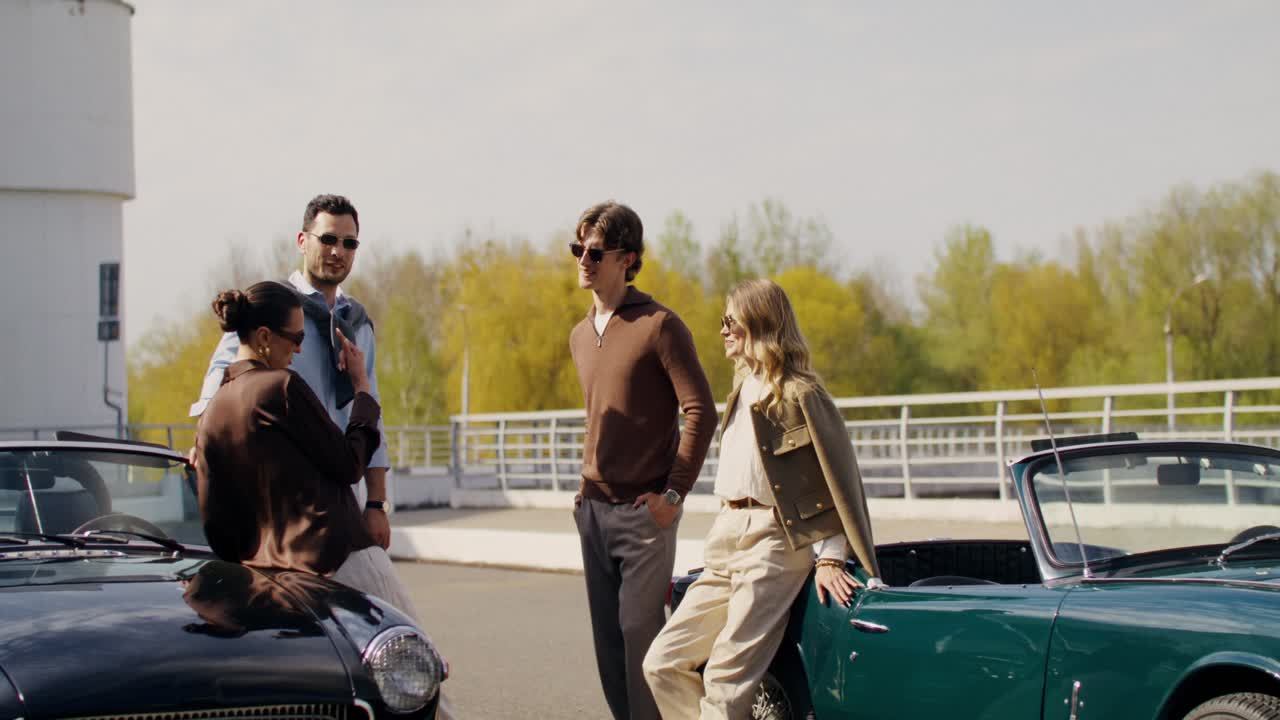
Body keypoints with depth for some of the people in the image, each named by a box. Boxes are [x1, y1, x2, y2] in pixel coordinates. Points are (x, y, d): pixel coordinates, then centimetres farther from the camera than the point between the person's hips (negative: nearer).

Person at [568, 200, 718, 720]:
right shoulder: (580, 336, 14)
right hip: (593, 509, 7)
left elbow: (700, 411, -13)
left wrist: (674, 493, -15)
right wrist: (588, 485, 15)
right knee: (607, 635, 9)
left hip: (643, 510, -7)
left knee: (640, 630, -6)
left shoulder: (658, 325, -9)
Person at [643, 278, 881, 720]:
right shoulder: (743, 388, 18)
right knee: (663, 663, 4)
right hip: (725, 544, 9)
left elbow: (839, 479, -10)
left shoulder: (800, 393, -8)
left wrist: (831, 557, -14)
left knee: (726, 679, -13)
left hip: (772, 543, -9)